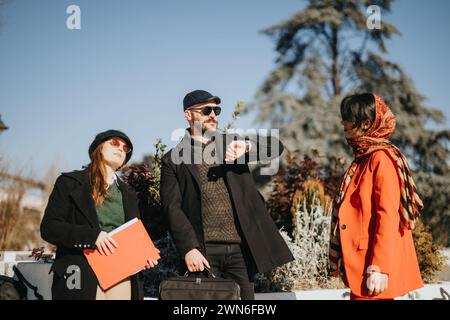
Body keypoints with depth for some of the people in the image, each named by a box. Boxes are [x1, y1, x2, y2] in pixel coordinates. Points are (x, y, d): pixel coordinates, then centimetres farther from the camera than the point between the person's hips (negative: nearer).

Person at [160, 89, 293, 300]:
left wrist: (246, 147, -15)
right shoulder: (174, 160, 5)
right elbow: (173, 209, -3)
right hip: (203, 251, -3)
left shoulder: (231, 144, 15)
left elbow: (275, 147, 5)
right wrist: (189, 249, -15)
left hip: (240, 247, 3)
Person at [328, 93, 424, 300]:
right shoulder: (363, 158, 14)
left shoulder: (381, 159, -13)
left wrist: (379, 268, -23)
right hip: (359, 262, 9)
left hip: (372, 268, -9)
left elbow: (388, 216, -19)